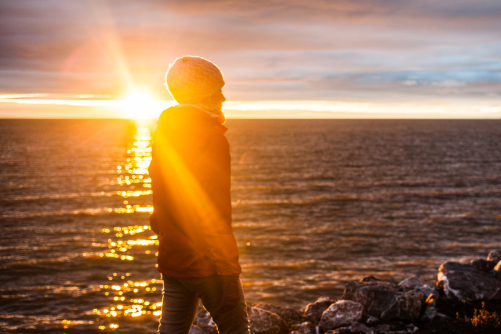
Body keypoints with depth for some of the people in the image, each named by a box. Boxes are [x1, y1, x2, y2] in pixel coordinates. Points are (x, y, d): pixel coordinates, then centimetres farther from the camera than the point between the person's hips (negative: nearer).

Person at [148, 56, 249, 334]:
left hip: (171, 258, 8)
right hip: (206, 260, -8)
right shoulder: (212, 138, -16)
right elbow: (216, 214, -20)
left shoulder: (164, 132, 9)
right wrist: (227, 270, -17)